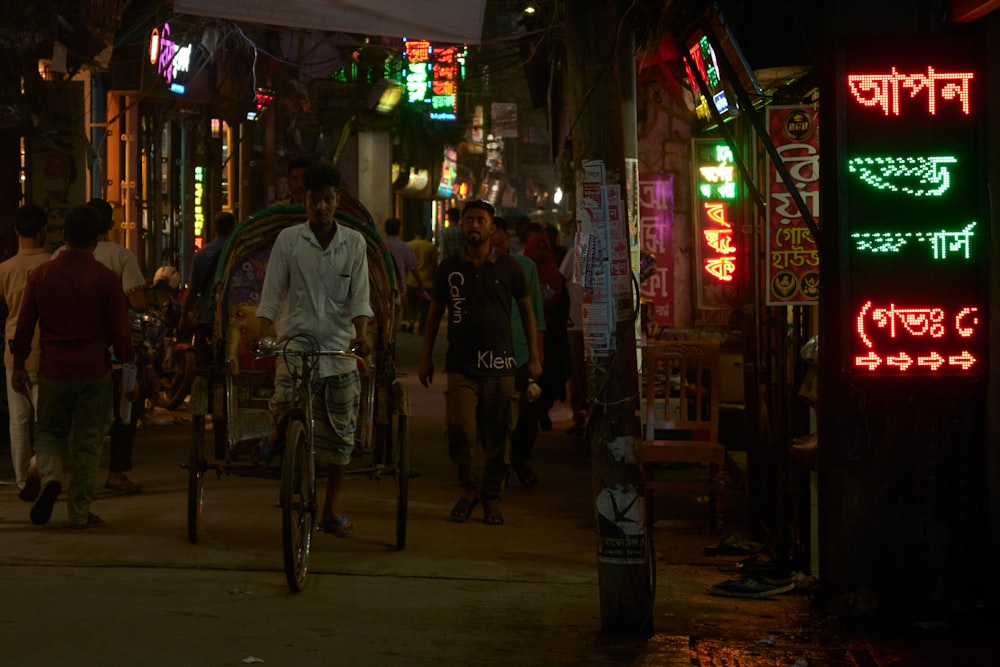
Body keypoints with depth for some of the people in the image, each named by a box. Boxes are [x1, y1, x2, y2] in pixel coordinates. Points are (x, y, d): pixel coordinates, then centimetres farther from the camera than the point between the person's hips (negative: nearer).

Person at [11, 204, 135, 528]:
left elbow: (24, 326, 4)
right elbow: (120, 332, -5)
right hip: (94, 373, -1)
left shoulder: (41, 275, -1)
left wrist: (19, 366, 16)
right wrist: (130, 368, 10)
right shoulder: (106, 279, -7)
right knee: (87, 443, 8)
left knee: (49, 432, 19)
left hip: (53, 371, 1)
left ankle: (50, 476, -9)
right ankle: (80, 511, 9)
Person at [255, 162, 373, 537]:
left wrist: (361, 335, -18)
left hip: (339, 345, 2)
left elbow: (359, 296, 0)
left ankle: (330, 512, 17)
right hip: (297, 338, -1)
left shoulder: (354, 243, 4)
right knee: (287, 402, -23)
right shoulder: (288, 239, 0)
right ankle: (276, 436, 16)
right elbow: (271, 294, -1)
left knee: (340, 435, 4)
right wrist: (259, 336, -15)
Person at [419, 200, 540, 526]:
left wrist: (534, 356, 7)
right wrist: (426, 358, 11)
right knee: (460, 429, -15)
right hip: (461, 364, 0)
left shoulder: (508, 267, 5)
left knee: (498, 435, 2)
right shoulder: (449, 268, 7)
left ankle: (492, 497, 17)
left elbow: (526, 309, 12)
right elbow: (434, 312, 15)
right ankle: (468, 487, 8)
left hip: (499, 365, 0)